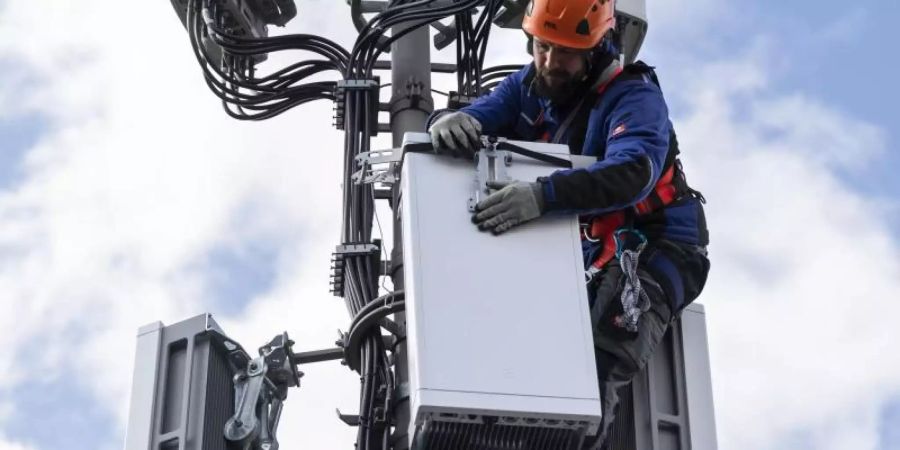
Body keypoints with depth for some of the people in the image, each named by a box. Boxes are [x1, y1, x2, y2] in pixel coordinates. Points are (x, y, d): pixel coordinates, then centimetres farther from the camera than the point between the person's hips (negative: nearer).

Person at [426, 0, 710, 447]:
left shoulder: (635, 97, -16)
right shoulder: (529, 85, 6)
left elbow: (631, 174, -35)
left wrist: (542, 195, -51)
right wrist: (448, 121, -30)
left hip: (649, 248, -7)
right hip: (578, 250, 7)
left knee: (593, 372, -34)